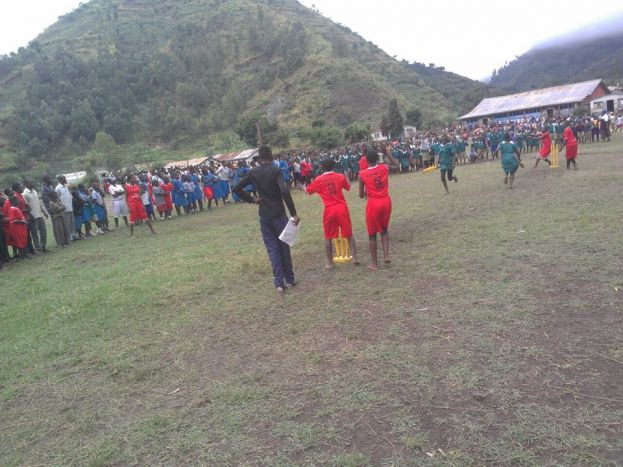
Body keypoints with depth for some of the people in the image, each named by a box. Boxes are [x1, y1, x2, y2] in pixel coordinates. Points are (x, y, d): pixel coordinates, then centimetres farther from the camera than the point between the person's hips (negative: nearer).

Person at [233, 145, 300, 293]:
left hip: (264, 216, 3)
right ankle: (289, 279, 19)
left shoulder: (253, 173, 2)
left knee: (272, 248, 6)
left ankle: (279, 282, 1)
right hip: (278, 214, -2)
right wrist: (294, 213, -21)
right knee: (283, 246, 11)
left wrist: (251, 200, 10)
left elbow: (237, 188, 2)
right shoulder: (276, 171, -10)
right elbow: (285, 192, -24)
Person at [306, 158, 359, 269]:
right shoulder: (340, 176, 4)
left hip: (329, 210, -1)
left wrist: (305, 188, 33)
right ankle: (355, 258, 8)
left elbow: (308, 191, 11)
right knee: (349, 234, 13)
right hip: (342, 208, 1)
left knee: (328, 237, 13)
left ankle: (330, 263, 14)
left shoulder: (319, 180, -1)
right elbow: (348, 188, 22)